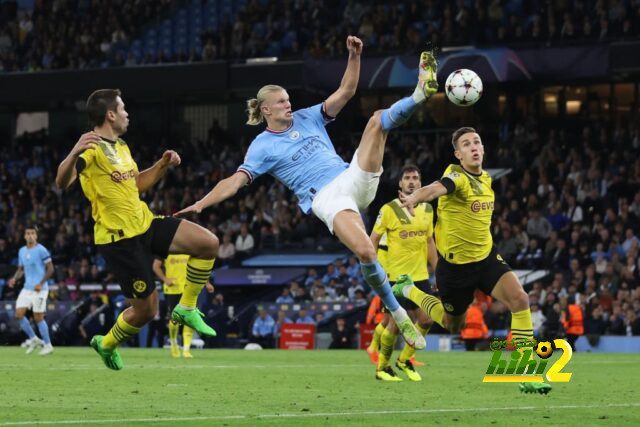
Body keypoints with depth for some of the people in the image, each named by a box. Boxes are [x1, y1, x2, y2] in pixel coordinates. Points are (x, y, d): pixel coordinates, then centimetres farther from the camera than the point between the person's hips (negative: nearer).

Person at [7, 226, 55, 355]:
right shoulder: (22, 251, 11)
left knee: (38, 318, -5)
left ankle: (47, 345, 8)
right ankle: (33, 339, 15)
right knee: (19, 315, -2)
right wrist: (14, 278, 0)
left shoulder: (41, 250, -9)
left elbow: (50, 269, -9)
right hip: (27, 288, 7)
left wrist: (41, 283, -18)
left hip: (39, 289, -7)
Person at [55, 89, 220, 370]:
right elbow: (62, 183, -33)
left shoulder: (121, 147, 13)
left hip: (145, 224, 8)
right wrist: (74, 154, -52)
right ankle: (106, 344, 26)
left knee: (208, 243, -8)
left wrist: (162, 165, 12)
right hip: (119, 239, -8)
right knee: (145, 310, -3)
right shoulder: (92, 149, -17)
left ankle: (186, 308, 6)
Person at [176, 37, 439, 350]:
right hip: (326, 198, -5)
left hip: (353, 178, 5)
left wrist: (354, 57, -2)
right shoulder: (262, 147, 6)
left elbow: (345, 92, 13)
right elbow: (236, 180, -2)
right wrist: (201, 203, -16)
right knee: (365, 252, -29)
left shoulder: (307, 118, 18)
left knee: (378, 119, -8)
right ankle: (398, 315, -18)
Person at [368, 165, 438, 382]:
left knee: (426, 320, 0)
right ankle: (382, 368, 12)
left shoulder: (427, 209, 9)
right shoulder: (389, 209, -7)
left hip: (421, 275, 5)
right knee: (396, 323, -5)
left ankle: (404, 360, 20)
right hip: (397, 275, -5)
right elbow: (374, 239, -3)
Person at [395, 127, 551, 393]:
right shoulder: (457, 176, -21)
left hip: (486, 256, 6)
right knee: (452, 326, 13)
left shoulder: (485, 178, 4)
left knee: (519, 299, -18)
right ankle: (410, 291, 41)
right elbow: (437, 188, -46)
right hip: (455, 263, -5)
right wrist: (415, 198, -66)